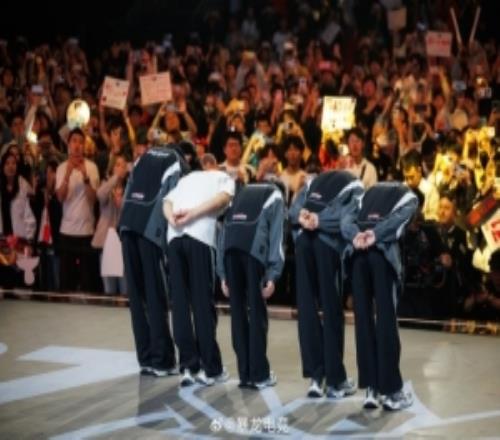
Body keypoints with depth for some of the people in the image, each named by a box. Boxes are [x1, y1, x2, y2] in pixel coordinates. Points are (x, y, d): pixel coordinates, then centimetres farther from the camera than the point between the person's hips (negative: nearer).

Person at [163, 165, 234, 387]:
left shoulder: (186, 178, 33)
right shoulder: (225, 178, 22)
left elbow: (167, 202, 14)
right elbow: (223, 198, -2)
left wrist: (173, 219, -4)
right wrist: (193, 213, -10)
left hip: (174, 235, 3)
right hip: (200, 236, -3)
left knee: (180, 302, 6)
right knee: (203, 303, 0)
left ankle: (189, 366, 4)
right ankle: (211, 369, 4)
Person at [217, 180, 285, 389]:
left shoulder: (242, 194, 32)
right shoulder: (275, 197, 21)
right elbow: (276, 235, 6)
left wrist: (222, 273, 19)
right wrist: (273, 274, 1)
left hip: (230, 248, 4)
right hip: (254, 248, -3)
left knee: (237, 311, 10)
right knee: (257, 312, 4)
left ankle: (245, 374, 14)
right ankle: (260, 375, 7)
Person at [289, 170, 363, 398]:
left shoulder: (315, 181, 29)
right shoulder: (355, 187, 17)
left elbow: (294, 208, 11)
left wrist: (302, 217, -7)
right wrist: (320, 221, -9)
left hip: (303, 238, 3)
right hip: (329, 241, -3)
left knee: (306, 307, 7)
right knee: (332, 311, 3)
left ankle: (316, 376, 7)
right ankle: (335, 380, 9)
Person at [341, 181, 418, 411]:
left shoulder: (370, 193, 30)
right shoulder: (408, 197, 21)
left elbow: (346, 220, 10)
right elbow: (400, 218, -4)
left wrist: (356, 236, -8)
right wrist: (376, 235, -13)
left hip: (357, 251, 3)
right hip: (383, 250, -3)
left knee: (363, 318, 6)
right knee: (386, 320, -1)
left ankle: (370, 389, 7)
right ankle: (392, 391, 2)